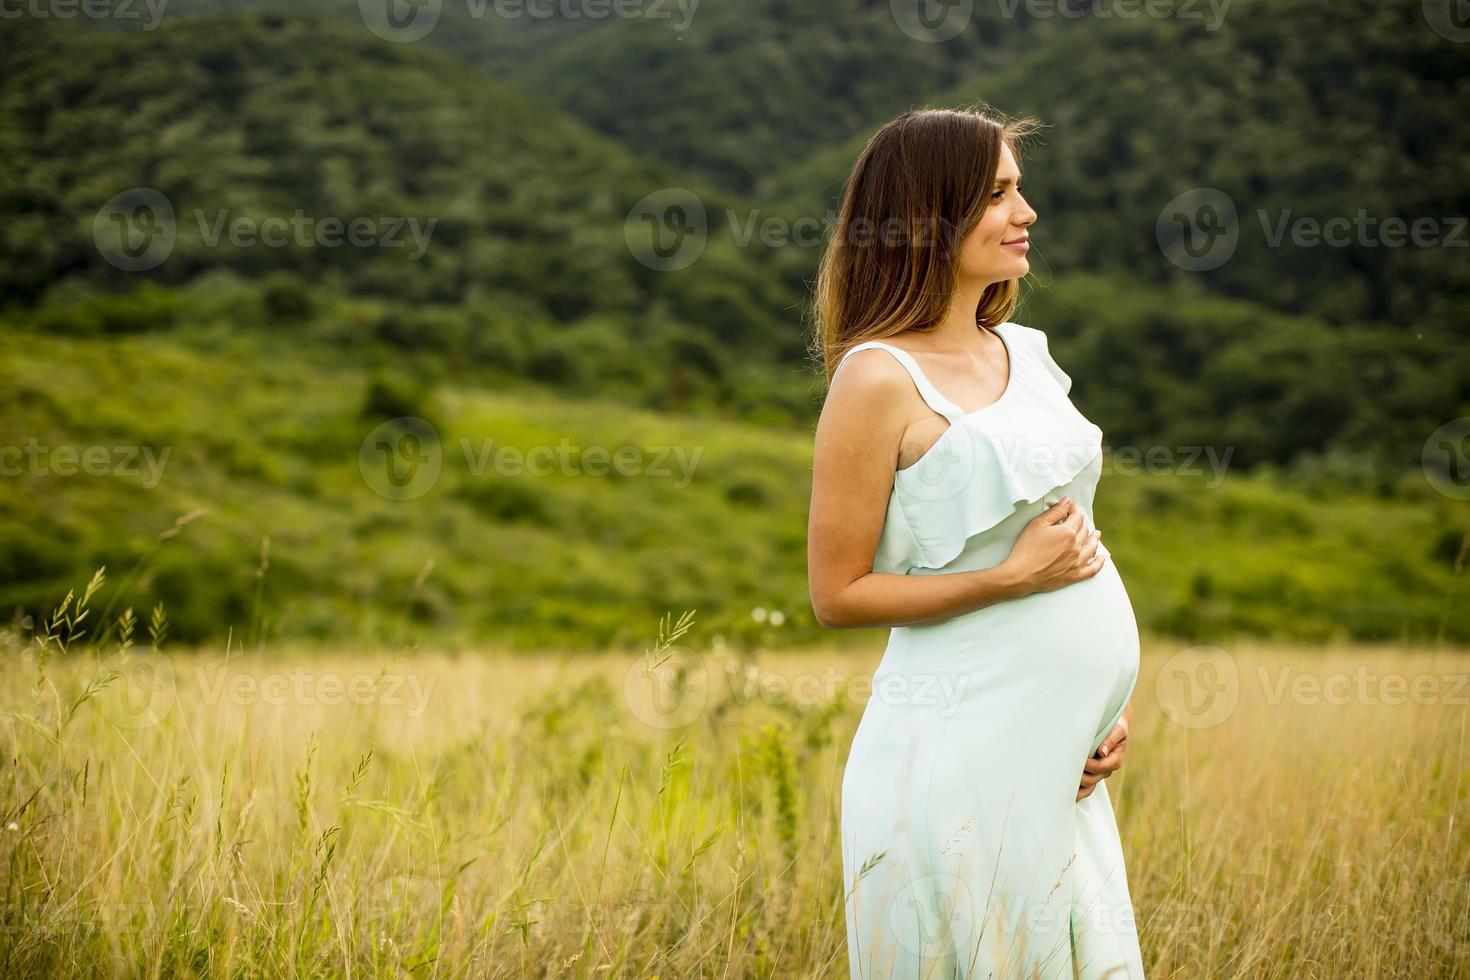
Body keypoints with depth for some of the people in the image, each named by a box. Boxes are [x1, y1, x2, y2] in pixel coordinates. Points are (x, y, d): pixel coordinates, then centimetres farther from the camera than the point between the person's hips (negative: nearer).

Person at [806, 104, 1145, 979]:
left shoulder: (1026, 351, 10)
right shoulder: (880, 377, -12)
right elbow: (838, 595, -11)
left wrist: (1111, 708, 10)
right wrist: (1014, 577, -17)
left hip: (1062, 746, 7)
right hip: (965, 751, -7)